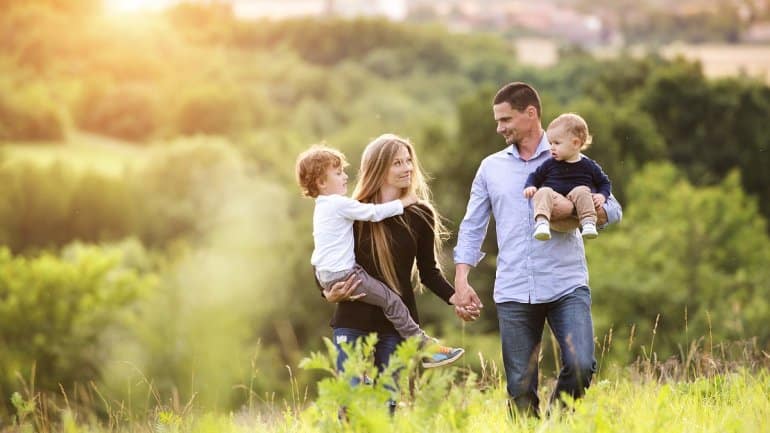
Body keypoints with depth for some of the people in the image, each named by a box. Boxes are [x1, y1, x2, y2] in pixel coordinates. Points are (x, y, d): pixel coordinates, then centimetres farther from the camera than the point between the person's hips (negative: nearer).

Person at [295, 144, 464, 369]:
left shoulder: (322, 207, 17)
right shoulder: (340, 204, -15)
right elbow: (374, 213, -15)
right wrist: (404, 202, -4)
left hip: (326, 275, 10)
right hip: (342, 274, -10)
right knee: (390, 300, -8)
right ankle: (424, 348, -8)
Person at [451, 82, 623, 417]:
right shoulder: (491, 167, 14)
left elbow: (612, 210, 3)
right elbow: (472, 227, 13)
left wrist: (572, 208, -16)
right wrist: (461, 282, 2)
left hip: (567, 286, -2)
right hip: (513, 292, 2)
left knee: (581, 366, -18)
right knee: (520, 388, 1)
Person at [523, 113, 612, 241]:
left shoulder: (588, 166, 11)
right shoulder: (550, 164, 13)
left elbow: (604, 183, 19)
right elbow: (535, 176, 21)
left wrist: (602, 196, -2)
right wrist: (530, 187, -1)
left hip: (575, 209, -1)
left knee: (581, 191, -29)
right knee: (543, 192, -28)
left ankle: (588, 223, -35)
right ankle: (542, 222, -47)